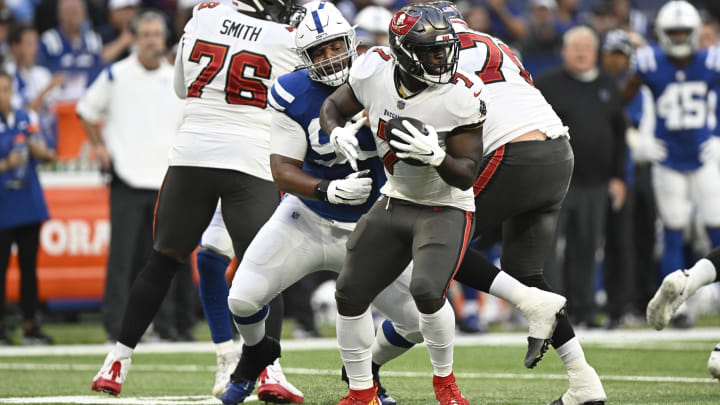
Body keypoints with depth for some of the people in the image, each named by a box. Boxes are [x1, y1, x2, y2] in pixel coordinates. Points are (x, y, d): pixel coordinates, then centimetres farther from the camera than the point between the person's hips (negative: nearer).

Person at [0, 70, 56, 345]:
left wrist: (40, 150, -11)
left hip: (29, 206, 4)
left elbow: (49, 155, 10)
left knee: (29, 266, 9)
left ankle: (30, 327, 15)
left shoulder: (26, 119, 6)